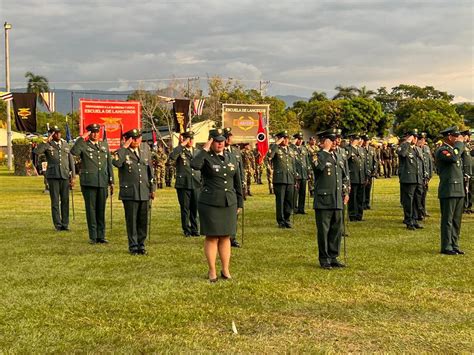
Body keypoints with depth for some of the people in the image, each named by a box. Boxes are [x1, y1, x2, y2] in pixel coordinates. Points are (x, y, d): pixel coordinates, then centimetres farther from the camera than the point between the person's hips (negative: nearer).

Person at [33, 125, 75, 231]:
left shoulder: (66, 145, 14)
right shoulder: (48, 145, 4)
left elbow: (71, 161, 14)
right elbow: (36, 151, -16)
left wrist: (73, 177, 8)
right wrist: (47, 141, -15)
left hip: (65, 176, 3)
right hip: (53, 176, -2)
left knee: (65, 201, 2)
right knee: (55, 201, -1)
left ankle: (65, 224, 9)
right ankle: (58, 225, 5)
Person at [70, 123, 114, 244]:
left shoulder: (104, 145, 15)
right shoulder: (84, 145, 1)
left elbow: (109, 164, 17)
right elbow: (73, 152, -21)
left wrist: (111, 181, 13)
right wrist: (82, 138, -17)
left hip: (102, 182, 4)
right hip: (89, 182, -4)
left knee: (101, 209, 7)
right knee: (91, 209, 0)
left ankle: (101, 235, 14)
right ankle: (93, 236, 6)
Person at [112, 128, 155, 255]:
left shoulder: (145, 148, 9)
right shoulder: (122, 151, -5)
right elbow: (116, 162, -28)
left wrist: (152, 188, 14)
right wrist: (124, 147, -21)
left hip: (144, 191, 4)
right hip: (129, 192, -4)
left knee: (143, 220, 8)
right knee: (131, 220, 2)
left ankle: (141, 245, 21)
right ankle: (133, 246, 13)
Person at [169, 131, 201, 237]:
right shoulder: (180, 151, -1)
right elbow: (172, 157, -25)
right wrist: (182, 145, -20)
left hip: (196, 185, 4)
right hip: (183, 184, -4)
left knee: (195, 208, 7)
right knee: (185, 209, 2)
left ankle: (194, 229, 18)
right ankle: (186, 230, 11)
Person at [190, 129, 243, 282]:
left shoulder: (231, 158, 9)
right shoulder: (206, 157, -5)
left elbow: (237, 182, 14)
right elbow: (194, 165, -30)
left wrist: (239, 203, 13)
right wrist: (205, 149, -19)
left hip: (229, 203, 4)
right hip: (210, 204, -4)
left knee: (225, 237, 10)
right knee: (212, 237, 2)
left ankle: (225, 270, 19)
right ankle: (212, 271, 13)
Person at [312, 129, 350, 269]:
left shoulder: (339, 157, 15)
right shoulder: (318, 156, -6)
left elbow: (344, 177, 24)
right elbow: (319, 166, -31)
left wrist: (346, 192, 15)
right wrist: (326, 150, -20)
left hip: (337, 201, 6)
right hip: (323, 201, -6)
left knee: (337, 230, 10)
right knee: (323, 231, 0)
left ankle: (333, 257, 21)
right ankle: (324, 259, 10)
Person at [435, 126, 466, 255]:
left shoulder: (454, 149, 19)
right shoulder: (441, 151, -10)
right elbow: (454, 157, -30)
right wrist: (460, 143, -18)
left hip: (459, 190, 9)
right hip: (448, 191, -9)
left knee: (456, 220, 11)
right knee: (447, 220, -4)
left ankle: (454, 246, 18)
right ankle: (446, 247, 1)